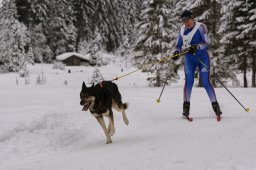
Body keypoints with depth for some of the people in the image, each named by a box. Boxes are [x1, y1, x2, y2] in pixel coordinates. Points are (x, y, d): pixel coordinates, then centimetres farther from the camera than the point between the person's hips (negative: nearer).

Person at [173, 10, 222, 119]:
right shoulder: (182, 30, 6)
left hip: (202, 57, -3)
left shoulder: (200, 27, -9)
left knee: (206, 83, -10)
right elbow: (178, 45, 14)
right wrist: (177, 52, -8)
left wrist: (197, 47, -34)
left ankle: (215, 106, -1)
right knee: (189, 81, -12)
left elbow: (206, 43, -15)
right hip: (189, 58, 3)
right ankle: (186, 105, -3)